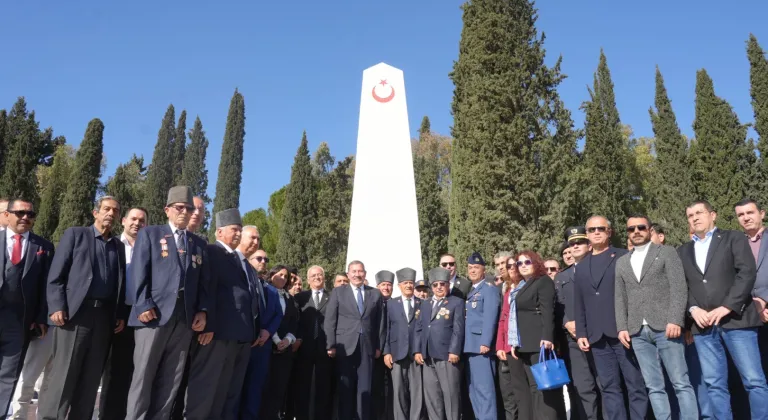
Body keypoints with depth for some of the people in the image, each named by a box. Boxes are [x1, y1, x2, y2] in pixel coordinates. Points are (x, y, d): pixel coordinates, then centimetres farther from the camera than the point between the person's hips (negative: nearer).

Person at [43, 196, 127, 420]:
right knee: (64, 374, -3)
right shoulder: (75, 234, 5)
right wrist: (56, 307, -11)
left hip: (105, 316, 4)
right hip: (75, 312, -4)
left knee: (91, 378, 6)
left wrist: (121, 314, 5)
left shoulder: (119, 246, 17)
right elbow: (55, 274, -1)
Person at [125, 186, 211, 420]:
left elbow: (205, 282, 13)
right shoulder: (149, 234, 10)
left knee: (171, 380, 5)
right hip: (155, 314, -3)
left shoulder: (199, 244, 19)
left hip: (186, 319, 3)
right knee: (143, 376, 1)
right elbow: (139, 273, 0)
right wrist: (144, 305, -11)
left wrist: (203, 310, 0)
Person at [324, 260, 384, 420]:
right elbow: (330, 321, 1)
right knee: (345, 387, 3)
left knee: (365, 388, 2)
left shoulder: (375, 293, 9)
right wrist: (331, 345, -6)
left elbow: (379, 322, 10)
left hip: (367, 347, 1)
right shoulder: (338, 292, 5)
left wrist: (379, 346, 5)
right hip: (345, 346, -1)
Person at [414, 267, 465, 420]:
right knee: (431, 396, 9)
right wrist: (417, 351, 5)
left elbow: (458, 329, -6)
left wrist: (454, 351, -14)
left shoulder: (457, 302, 3)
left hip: (447, 356, -5)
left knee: (450, 394, -1)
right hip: (427, 357, 5)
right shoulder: (424, 304, 19)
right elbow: (418, 329, 15)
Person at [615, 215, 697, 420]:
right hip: (638, 332, 4)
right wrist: (622, 327, 3)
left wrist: (675, 320, -14)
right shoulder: (621, 262, 18)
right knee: (654, 387, 4)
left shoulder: (666, 252, 7)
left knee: (681, 383, -2)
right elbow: (620, 298, 14)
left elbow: (679, 287, -4)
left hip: (665, 327, -3)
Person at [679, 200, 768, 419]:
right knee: (714, 384, 4)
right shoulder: (683, 251, 17)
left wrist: (726, 308, -13)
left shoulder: (734, 238, 7)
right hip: (702, 324, 3)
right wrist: (693, 309, -7)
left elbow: (747, 273, -5)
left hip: (735, 319, -3)